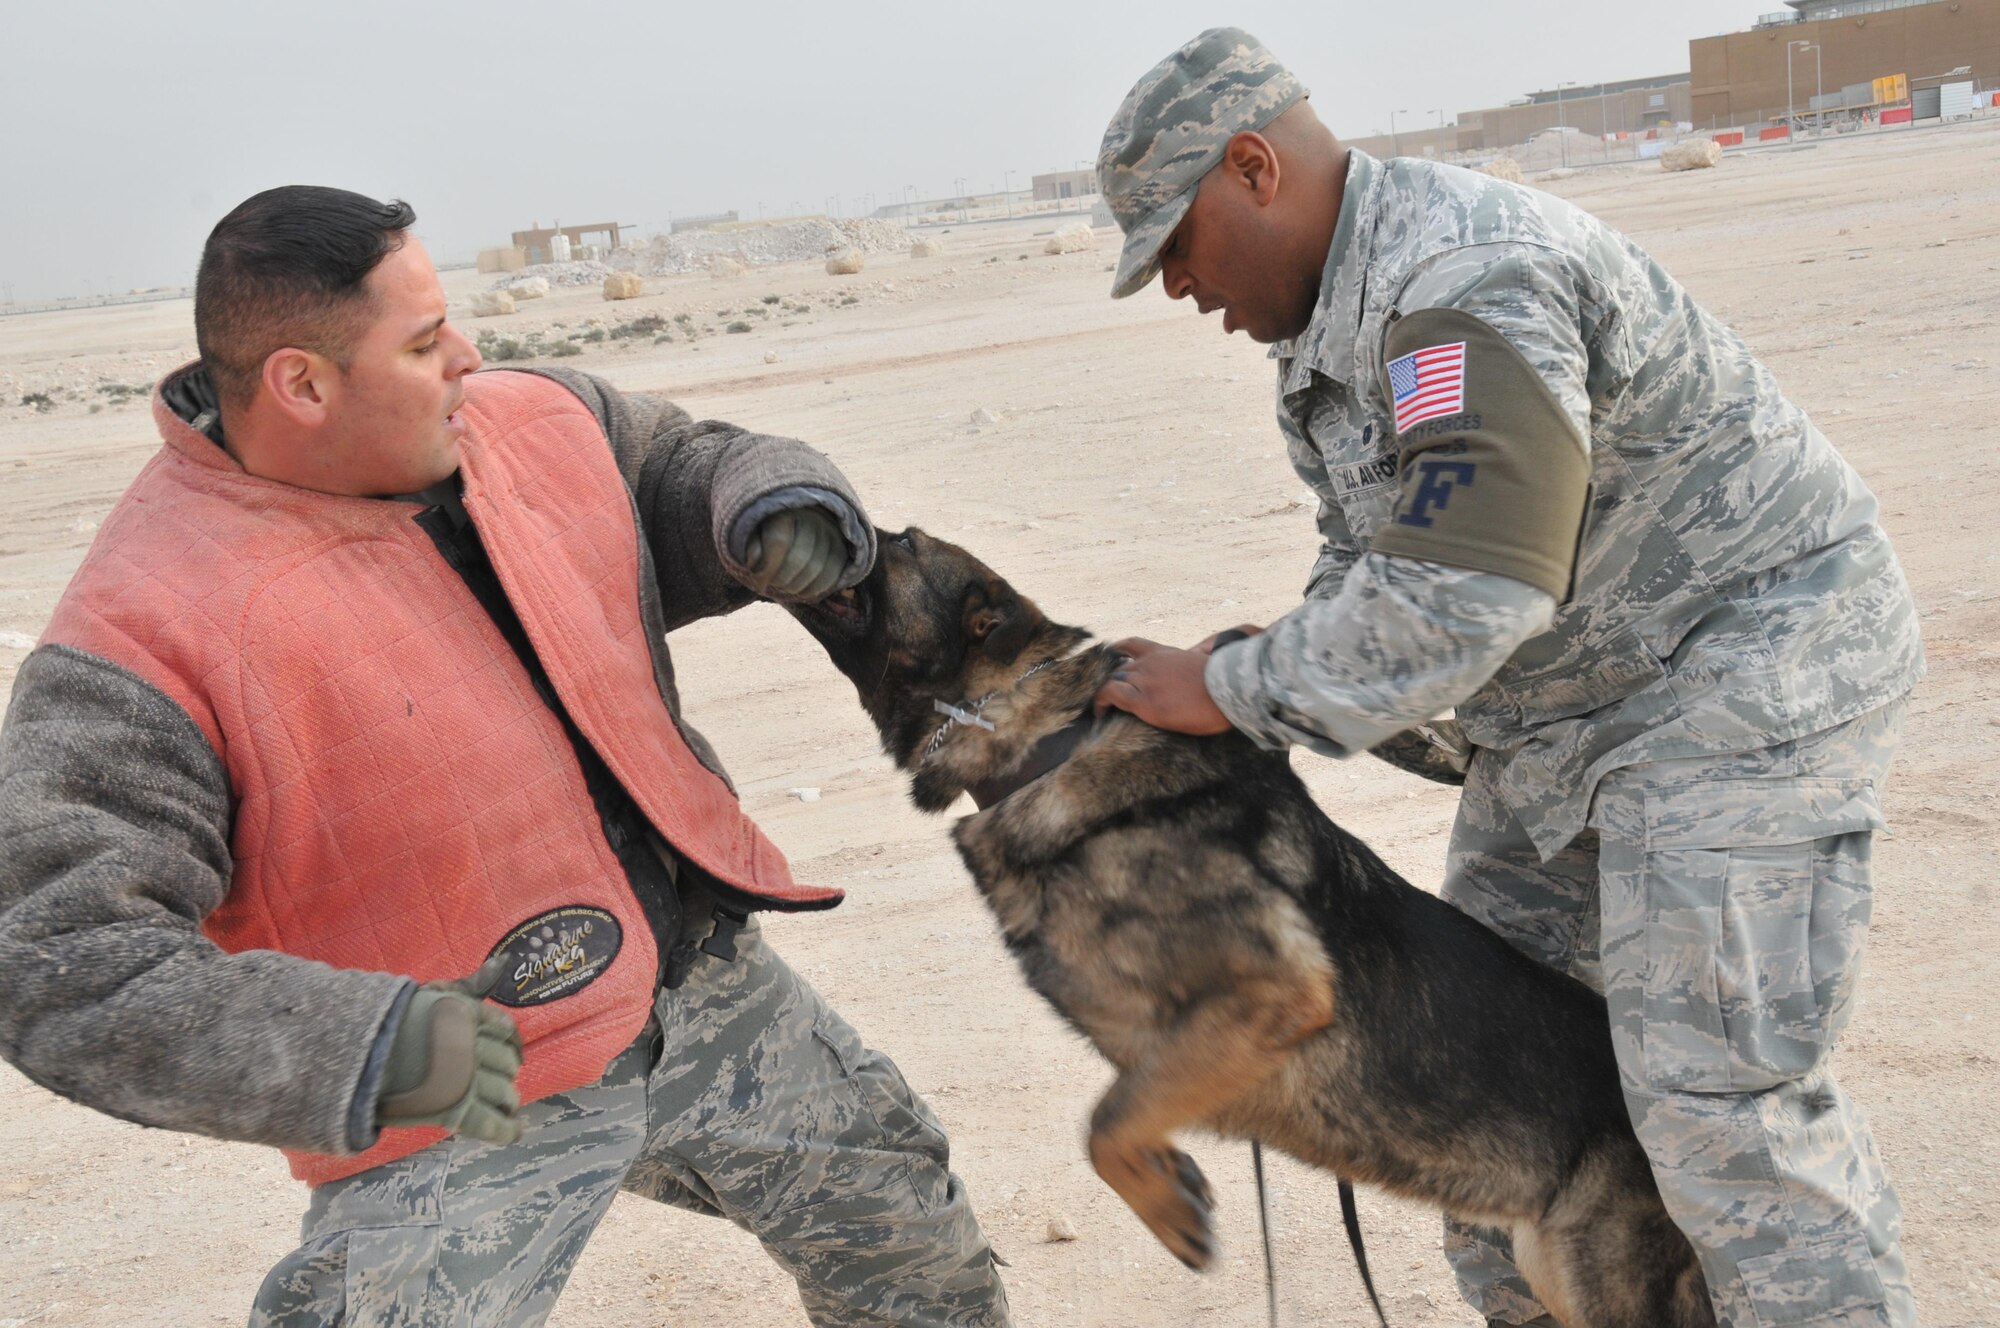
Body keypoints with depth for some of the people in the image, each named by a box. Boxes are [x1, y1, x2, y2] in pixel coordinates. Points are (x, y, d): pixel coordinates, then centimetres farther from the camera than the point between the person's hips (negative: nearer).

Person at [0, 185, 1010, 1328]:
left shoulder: (533, 424, -1)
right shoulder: (144, 640, -22)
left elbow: (690, 464, 18)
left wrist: (778, 506, -7)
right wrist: (362, 1047, -38)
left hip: (713, 986, 6)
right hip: (466, 1106, -6)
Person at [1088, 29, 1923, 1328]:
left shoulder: (1461, 287, -26)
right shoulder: (1341, 308, 9)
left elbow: (1458, 600, -32)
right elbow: (1372, 568, 17)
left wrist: (1232, 691, -21)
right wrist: (1267, 680, 1)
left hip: (1747, 669, -10)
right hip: (1569, 699, 11)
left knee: (1716, 1084, -12)